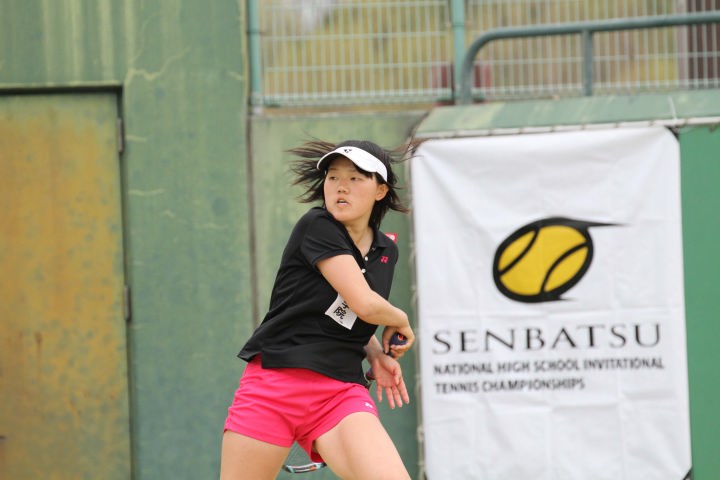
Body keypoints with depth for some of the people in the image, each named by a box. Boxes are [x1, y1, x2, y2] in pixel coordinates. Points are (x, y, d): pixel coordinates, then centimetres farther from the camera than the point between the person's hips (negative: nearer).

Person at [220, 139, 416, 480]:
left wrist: (376, 353, 9)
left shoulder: (385, 253, 11)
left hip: (341, 392, 4)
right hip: (272, 384, -4)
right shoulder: (317, 227, -9)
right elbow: (365, 304, -17)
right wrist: (400, 320, 3)